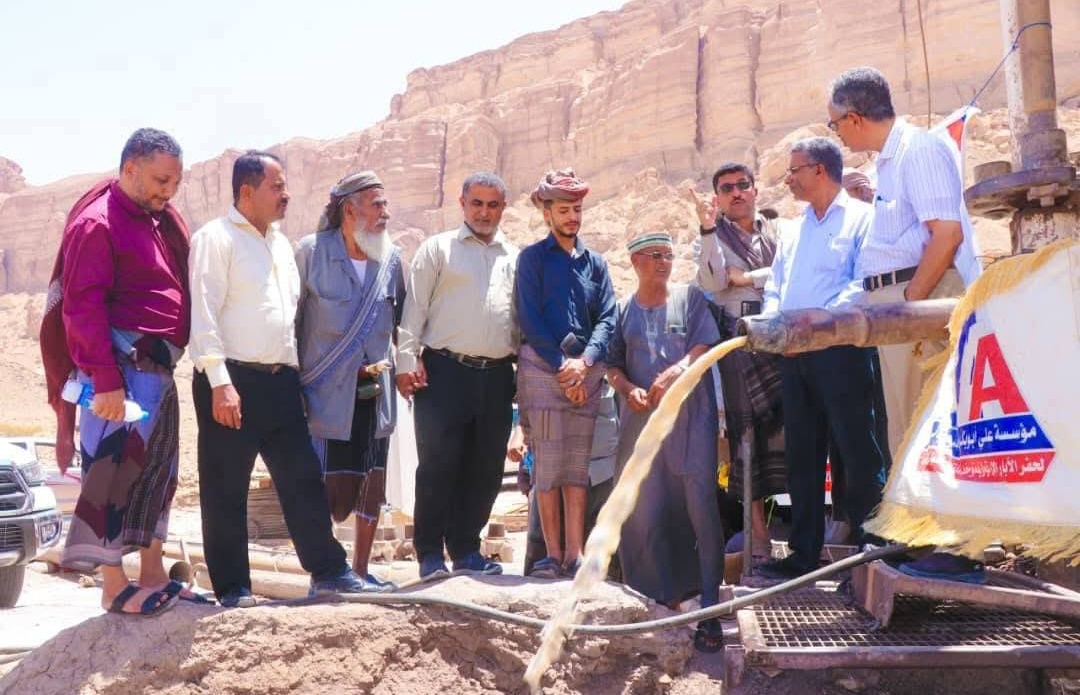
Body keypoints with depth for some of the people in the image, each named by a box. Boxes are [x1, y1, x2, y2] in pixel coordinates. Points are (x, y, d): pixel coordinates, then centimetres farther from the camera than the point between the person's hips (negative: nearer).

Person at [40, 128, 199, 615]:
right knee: (115, 467, -7)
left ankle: (152, 577, 21)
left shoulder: (161, 221, 15)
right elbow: (83, 307, -16)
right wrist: (105, 379, -21)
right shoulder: (97, 223, -10)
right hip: (121, 367, -9)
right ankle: (114, 587, -2)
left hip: (157, 368, 9)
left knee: (157, 471, 12)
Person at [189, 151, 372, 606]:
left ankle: (327, 570, 17)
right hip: (233, 382, -7)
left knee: (303, 478, 9)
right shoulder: (216, 238, -6)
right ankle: (232, 587, 10)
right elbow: (203, 316, -13)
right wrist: (220, 383, -20)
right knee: (226, 489, 2)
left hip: (280, 380, 7)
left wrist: (294, 372, 16)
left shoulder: (280, 243, 18)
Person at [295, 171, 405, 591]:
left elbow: (402, 320, 17)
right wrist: (293, 380, -2)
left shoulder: (390, 258, 7)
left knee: (371, 485, 10)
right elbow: (290, 318, -1)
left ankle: (360, 570, 23)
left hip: (375, 392, 5)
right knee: (325, 487, -6)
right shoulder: (312, 252, -4)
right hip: (327, 393, -5)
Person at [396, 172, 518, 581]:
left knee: (485, 468, 6)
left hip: (496, 375, 4)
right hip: (446, 370, -4)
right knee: (438, 465, -4)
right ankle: (430, 555, 5)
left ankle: (466, 550, 18)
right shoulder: (437, 249, 7)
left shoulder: (514, 258, 17)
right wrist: (406, 360, -9)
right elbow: (414, 307, 1)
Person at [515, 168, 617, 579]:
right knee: (549, 463, -7)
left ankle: (575, 554, 2)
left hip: (587, 370, 4)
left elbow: (607, 319, 9)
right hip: (542, 366, -4)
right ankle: (553, 555, -3)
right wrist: (561, 365, -9)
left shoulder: (595, 263, 18)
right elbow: (530, 319, -2)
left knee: (579, 464, 1)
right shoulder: (533, 258, 7)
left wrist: (584, 362, -8)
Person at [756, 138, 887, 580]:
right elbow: (774, 288, 21)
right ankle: (803, 553, 14)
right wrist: (777, 320, 0)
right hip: (794, 353, 7)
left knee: (857, 451, -7)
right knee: (801, 455, 8)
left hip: (839, 345, -7)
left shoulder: (861, 218, 1)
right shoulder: (794, 232, 24)